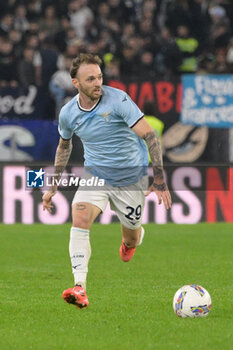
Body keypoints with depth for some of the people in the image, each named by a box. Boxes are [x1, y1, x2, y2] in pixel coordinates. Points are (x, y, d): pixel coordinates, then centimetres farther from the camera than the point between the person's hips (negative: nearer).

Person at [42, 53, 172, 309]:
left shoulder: (118, 100, -19)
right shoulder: (68, 113, -5)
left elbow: (149, 136, -19)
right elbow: (64, 146, 16)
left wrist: (159, 179, -25)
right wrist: (53, 186, 17)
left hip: (131, 177, -2)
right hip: (94, 175, 2)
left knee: (132, 237, 9)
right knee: (80, 218, -24)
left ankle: (130, 242, 51)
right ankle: (80, 288, -30)